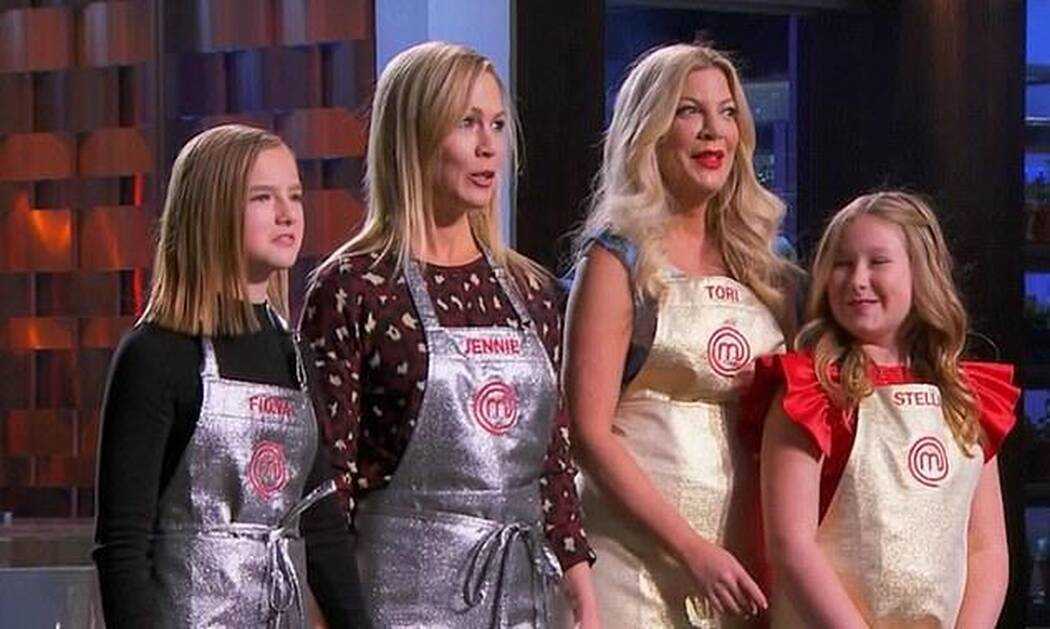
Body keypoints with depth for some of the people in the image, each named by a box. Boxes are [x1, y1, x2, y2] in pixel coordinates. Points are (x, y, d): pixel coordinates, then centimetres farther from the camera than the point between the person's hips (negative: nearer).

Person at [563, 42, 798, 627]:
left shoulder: (759, 265, 13)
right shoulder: (619, 259, -3)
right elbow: (590, 432, -10)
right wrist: (693, 550, -15)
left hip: (747, 552, 5)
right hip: (641, 551, -5)